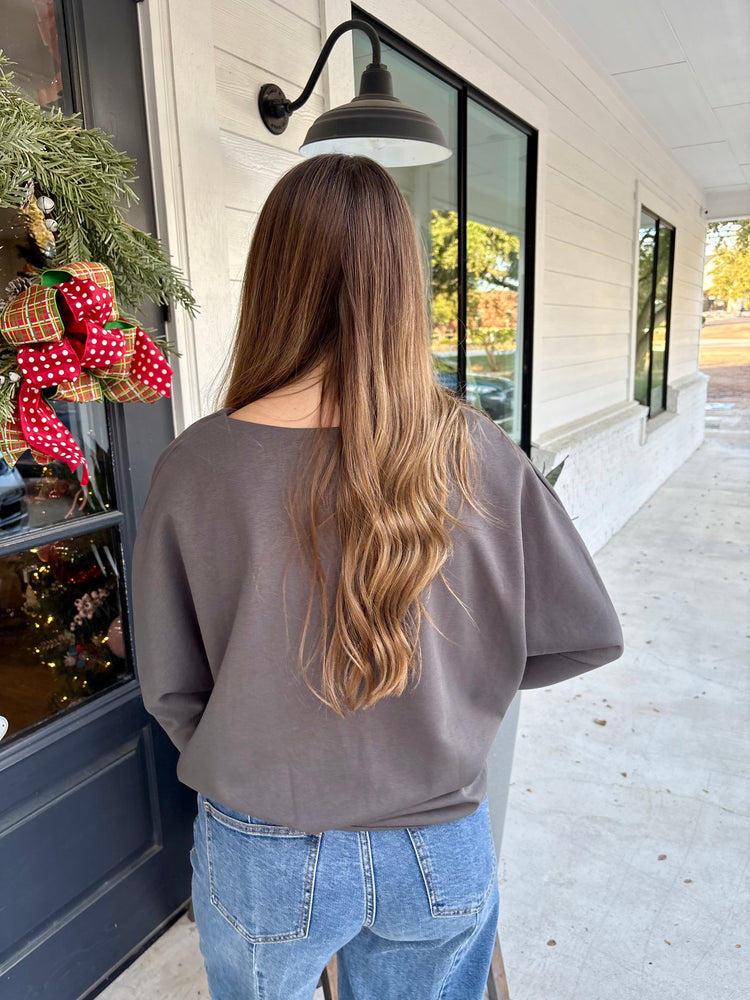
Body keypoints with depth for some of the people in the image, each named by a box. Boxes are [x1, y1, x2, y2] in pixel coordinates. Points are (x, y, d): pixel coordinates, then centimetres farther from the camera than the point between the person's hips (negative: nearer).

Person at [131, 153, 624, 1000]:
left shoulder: (195, 467, -21)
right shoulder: (475, 453, -18)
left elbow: (169, 690, -10)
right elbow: (588, 636, -8)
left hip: (265, 860, 0)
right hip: (442, 854, 2)